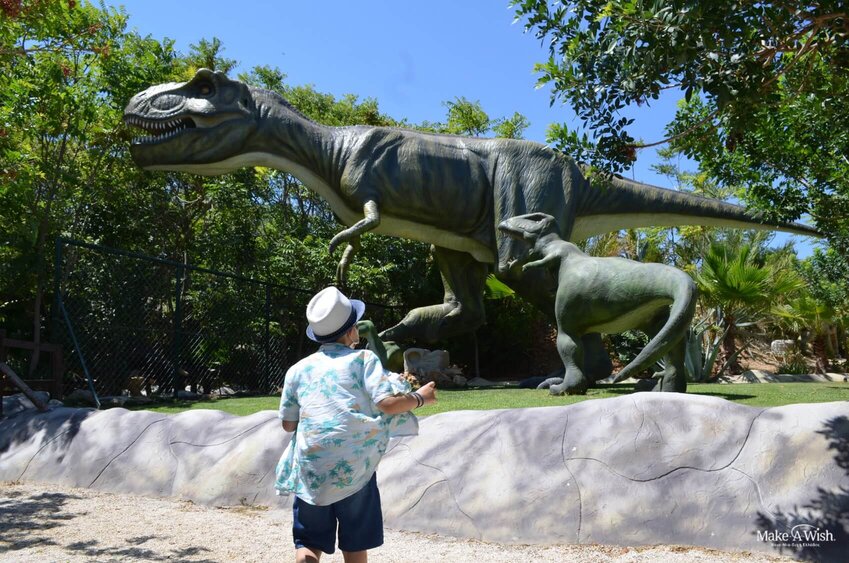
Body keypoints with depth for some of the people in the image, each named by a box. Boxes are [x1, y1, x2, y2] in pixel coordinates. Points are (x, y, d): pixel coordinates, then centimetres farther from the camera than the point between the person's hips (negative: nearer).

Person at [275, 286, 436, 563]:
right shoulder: (363, 358, 1)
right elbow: (388, 403, -10)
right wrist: (420, 397, 6)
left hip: (310, 469, 2)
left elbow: (288, 424, 14)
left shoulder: (298, 369, 10)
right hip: (354, 467, -2)